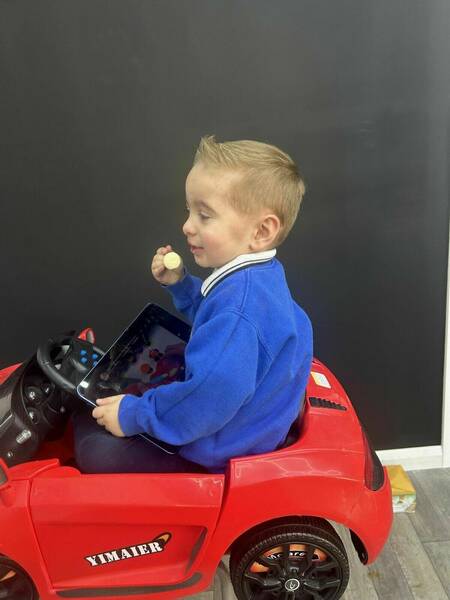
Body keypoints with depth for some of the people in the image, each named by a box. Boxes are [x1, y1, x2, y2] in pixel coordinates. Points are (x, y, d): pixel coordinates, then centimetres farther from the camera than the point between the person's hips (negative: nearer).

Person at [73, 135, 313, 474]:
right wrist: (180, 284, 3)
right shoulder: (255, 277, 0)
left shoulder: (239, 304, -34)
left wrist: (133, 415, -23)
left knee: (96, 455, -7)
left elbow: (210, 397, -37)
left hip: (220, 454, -10)